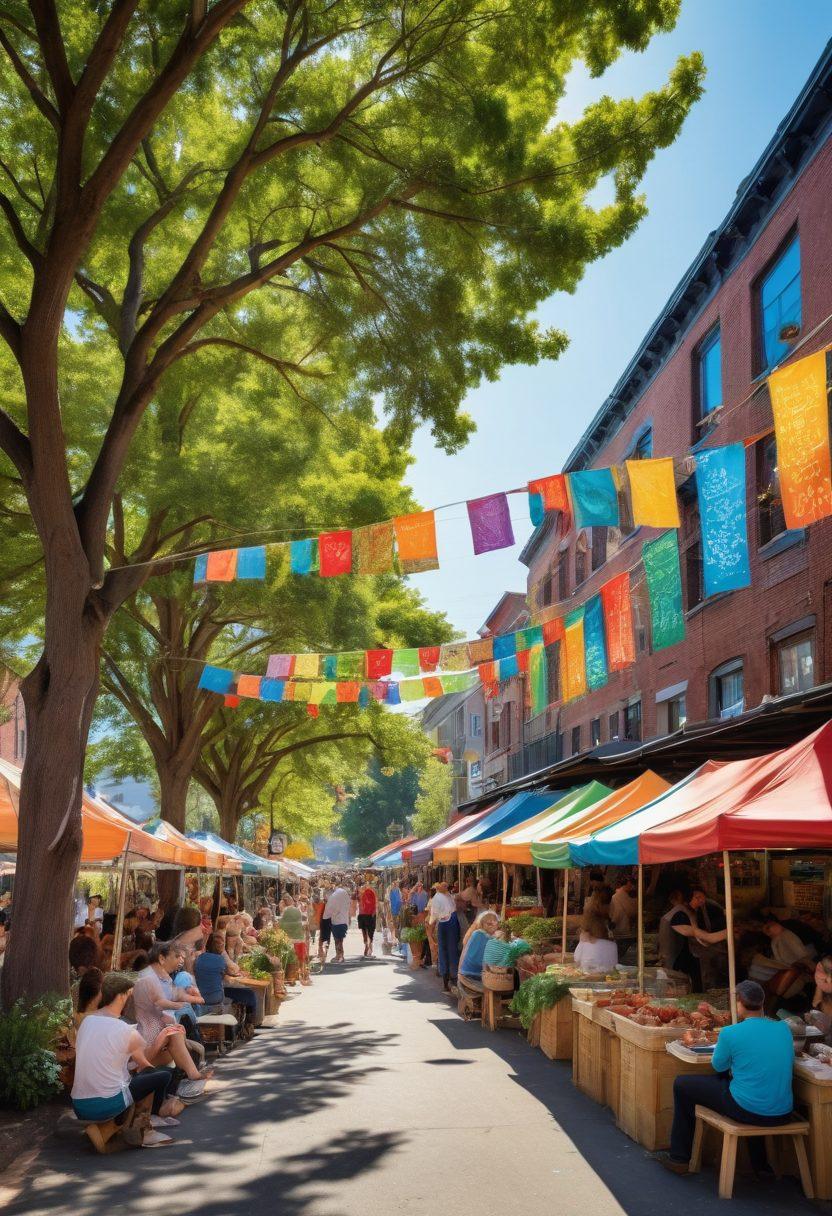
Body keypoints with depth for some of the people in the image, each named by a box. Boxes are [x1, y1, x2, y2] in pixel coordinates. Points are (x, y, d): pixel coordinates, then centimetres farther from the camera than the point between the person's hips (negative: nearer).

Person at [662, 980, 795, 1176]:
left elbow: (718, 1066, 3)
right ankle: (759, 1163, 45)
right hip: (783, 1113, 6)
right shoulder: (784, 1028, -1)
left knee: (682, 1085, 14)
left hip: (747, 1111, -5)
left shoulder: (730, 1033, -15)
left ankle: (679, 1158, 23)